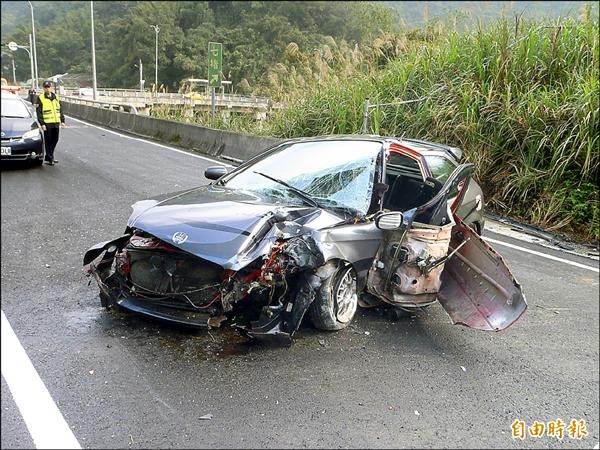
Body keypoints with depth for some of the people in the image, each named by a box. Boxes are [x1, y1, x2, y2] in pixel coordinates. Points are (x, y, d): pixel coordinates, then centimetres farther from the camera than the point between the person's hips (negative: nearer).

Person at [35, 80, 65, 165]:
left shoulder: (56, 97, 13)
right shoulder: (40, 98, -3)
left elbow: (60, 110, 17)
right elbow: (39, 113, -6)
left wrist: (62, 120, 9)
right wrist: (42, 124, -14)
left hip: (56, 123, 5)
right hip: (47, 124, -5)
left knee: (55, 140, 11)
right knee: (48, 142, -2)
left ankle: (49, 156, 26)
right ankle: (49, 159, 5)